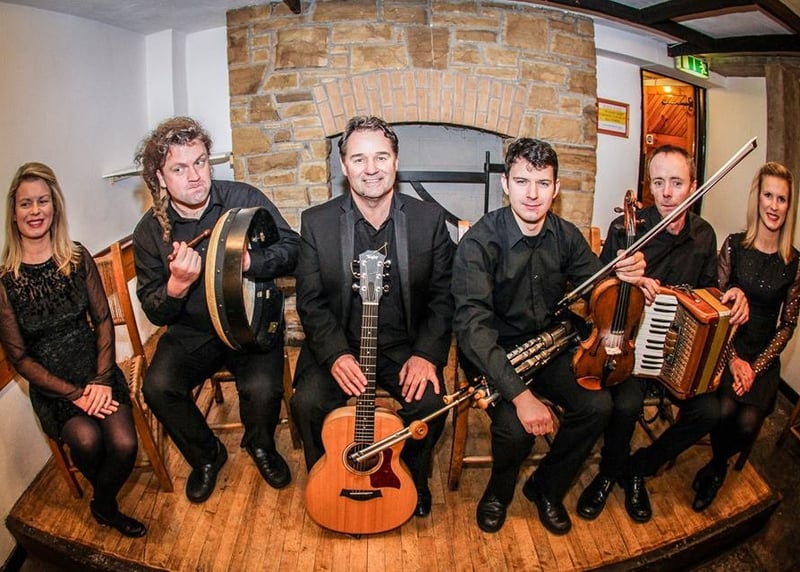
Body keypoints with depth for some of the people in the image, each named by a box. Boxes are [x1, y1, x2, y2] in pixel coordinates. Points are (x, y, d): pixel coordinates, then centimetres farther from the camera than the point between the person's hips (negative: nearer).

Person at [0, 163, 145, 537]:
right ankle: (106, 501, 7)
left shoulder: (78, 259, 2)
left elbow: (103, 321, 2)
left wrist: (102, 380, -11)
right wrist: (74, 393, -13)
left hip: (96, 373, 2)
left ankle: (103, 505, 13)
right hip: (51, 386, -2)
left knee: (124, 444, -21)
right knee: (86, 439, -28)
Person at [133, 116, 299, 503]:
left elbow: (293, 247, -7)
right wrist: (178, 283, -24)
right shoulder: (150, 231, -4)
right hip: (191, 331, 2)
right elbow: (155, 313, 0)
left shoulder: (244, 199, -8)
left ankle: (260, 445, 12)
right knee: (157, 387, -21)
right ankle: (206, 456, 9)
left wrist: (247, 261, -26)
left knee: (263, 388, -26)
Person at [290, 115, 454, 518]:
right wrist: (336, 354, -19)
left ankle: (412, 480, 11)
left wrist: (426, 354, -15)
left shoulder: (429, 219, -3)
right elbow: (310, 300, -3)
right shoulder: (316, 222, -3)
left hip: (405, 346, 0)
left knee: (430, 404, -23)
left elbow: (443, 297, -1)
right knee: (307, 402, -24)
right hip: (337, 345, 0)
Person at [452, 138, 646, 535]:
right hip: (493, 351, -5)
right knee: (516, 427, -27)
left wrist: (627, 275, -25)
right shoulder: (480, 241, -20)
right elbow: (472, 324, -30)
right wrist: (518, 393, -39)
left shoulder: (566, 236, -1)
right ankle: (499, 491, 10)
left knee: (597, 405, -15)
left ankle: (546, 487, 13)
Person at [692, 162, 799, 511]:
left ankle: (716, 467, 13)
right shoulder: (734, 246, -2)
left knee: (748, 421, -23)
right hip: (725, 348, -1)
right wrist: (733, 359, -11)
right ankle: (719, 463, 9)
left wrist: (757, 366, -9)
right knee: (725, 408, -27)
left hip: (764, 356, 1)